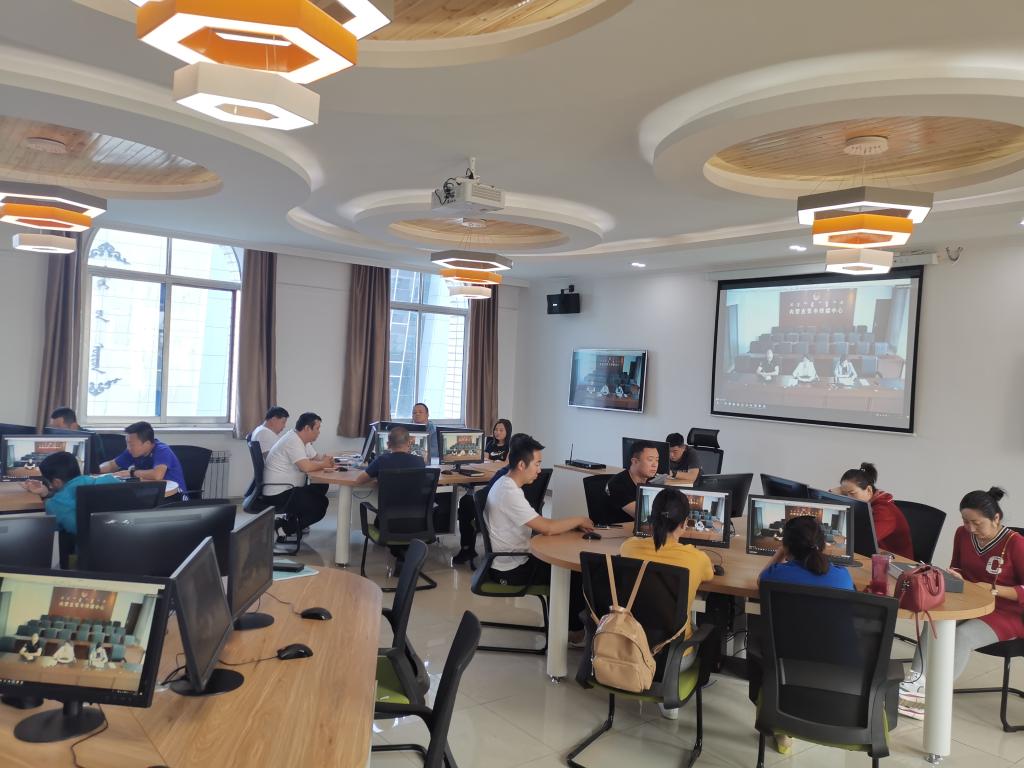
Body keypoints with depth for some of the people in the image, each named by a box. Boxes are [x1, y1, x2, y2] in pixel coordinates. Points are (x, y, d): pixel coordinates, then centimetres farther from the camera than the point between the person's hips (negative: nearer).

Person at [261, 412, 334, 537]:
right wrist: (323, 464, -12)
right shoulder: (293, 441, -21)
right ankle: (288, 525, 1)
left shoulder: (302, 440, 10)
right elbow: (306, 467, -32)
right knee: (320, 507, -11)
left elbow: (316, 458, 16)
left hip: (287, 489, 10)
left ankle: (292, 518, 16)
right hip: (278, 494, -10)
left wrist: (326, 461, -7)